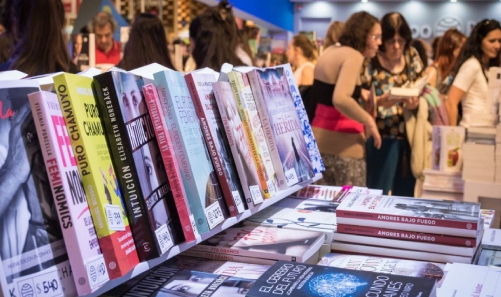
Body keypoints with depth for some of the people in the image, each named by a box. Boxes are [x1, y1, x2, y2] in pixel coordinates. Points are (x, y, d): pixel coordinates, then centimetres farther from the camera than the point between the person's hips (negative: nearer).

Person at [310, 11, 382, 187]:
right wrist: (368, 121, -18)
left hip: (318, 139, 9)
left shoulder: (330, 51, 13)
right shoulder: (354, 56, -15)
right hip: (342, 144, -9)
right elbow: (340, 99, -30)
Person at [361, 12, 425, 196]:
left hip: (410, 135, 5)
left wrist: (416, 102, -10)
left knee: (405, 194, 13)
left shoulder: (412, 56, 6)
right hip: (382, 136, -5)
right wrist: (379, 101, -29)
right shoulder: (371, 62, -9)